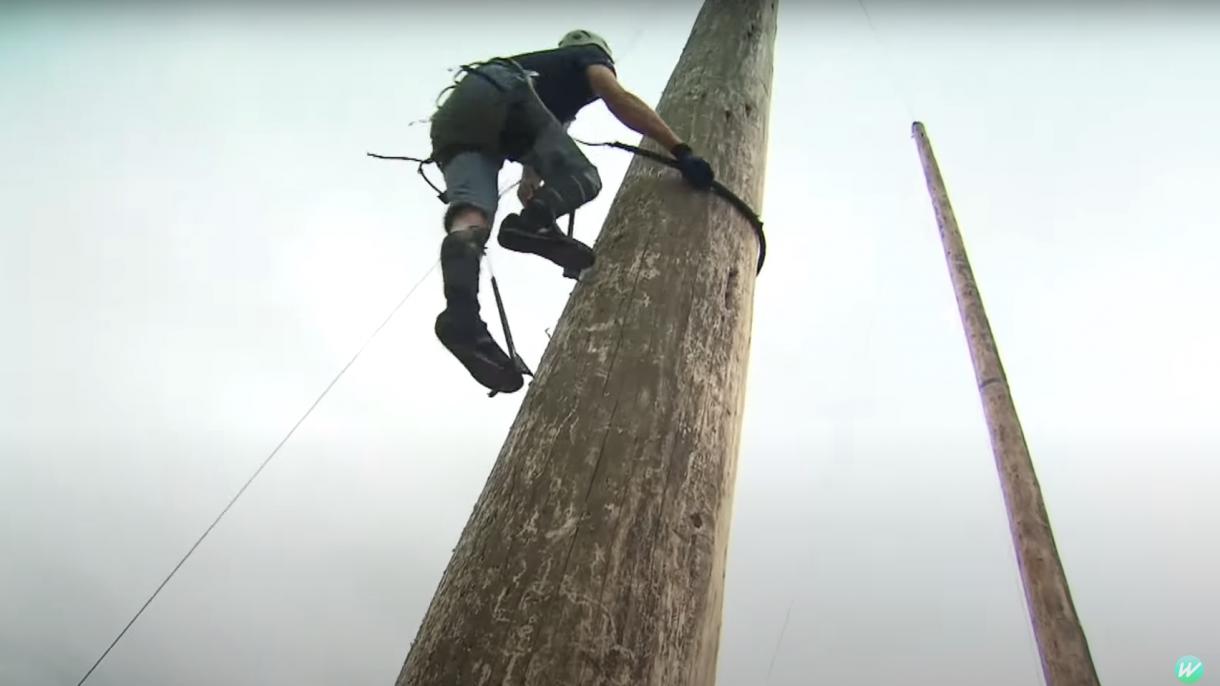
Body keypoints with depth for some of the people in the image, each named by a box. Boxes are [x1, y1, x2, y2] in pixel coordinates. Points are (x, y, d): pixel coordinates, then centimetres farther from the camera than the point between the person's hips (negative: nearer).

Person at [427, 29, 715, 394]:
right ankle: (532, 223, -28)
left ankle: (460, 313, -44)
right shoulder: (591, 57, 27)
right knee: (582, 180, 3)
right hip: (499, 95, -6)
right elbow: (617, 97, -1)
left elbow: (527, 190, 47)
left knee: (469, 215, -17)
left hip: (451, 117, 6)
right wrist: (680, 150, -8)